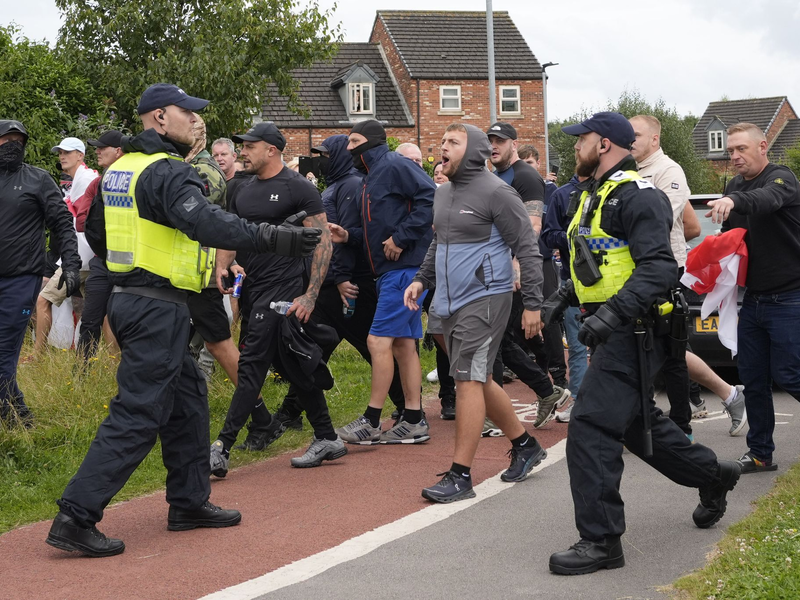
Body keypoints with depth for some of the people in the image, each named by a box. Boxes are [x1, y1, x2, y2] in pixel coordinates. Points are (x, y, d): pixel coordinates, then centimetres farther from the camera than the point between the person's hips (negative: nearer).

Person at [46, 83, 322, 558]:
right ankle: (76, 517, -8)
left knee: (187, 395, 18)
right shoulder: (167, 172, -16)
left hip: (130, 299, 10)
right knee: (137, 414, -8)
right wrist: (274, 238, -34)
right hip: (158, 305, -10)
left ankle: (189, 503, 26)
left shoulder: (123, 168, 14)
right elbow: (207, 222, -32)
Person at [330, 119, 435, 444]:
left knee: (379, 341, -9)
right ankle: (413, 421, 14)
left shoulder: (394, 166, -10)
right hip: (390, 270, 10)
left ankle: (371, 422, -3)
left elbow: (430, 198, -22)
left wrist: (401, 238, -21)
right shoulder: (371, 176, 20)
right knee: (403, 343, 10)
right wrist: (348, 235, 8)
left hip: (404, 267, -10)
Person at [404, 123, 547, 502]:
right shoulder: (443, 193, 13)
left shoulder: (496, 193, -12)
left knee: (469, 381, -11)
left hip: (485, 299, -9)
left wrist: (533, 304, -16)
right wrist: (421, 279, 13)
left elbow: (527, 250, -13)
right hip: (450, 302, 9)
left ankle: (460, 476, -9)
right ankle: (525, 446, 32)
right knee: (479, 381, 15)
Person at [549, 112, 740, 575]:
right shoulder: (596, 195, 17)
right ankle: (712, 475, 38)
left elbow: (658, 267, -26)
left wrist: (612, 312, -34)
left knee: (591, 428, -14)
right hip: (614, 330, 11)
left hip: (633, 332, -11)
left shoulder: (636, 196, -16)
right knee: (634, 422, 21)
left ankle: (601, 540, -8)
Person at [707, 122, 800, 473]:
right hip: (754, 298, 8)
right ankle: (760, 454, 17)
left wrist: (733, 202, -56)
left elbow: (766, 199, -36)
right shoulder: (735, 187, 13)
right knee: (753, 379, 8)